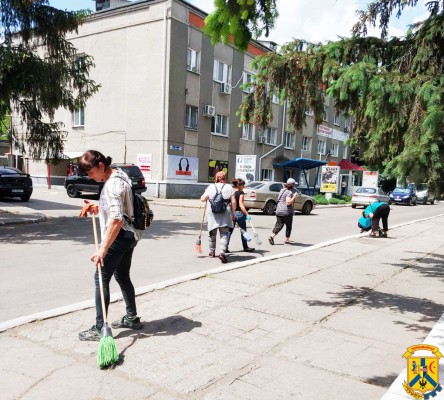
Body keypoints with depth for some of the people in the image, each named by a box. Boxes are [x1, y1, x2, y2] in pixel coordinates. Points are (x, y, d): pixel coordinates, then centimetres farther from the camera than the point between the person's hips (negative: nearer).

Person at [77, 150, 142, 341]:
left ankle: (99, 329, 3)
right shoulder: (118, 175, 10)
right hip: (129, 235, 10)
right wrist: (99, 207, 16)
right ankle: (132, 318, 30)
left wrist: (103, 248, -31)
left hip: (119, 237, -10)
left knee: (101, 278, -3)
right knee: (123, 277, 18)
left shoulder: (113, 184, -21)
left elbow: (117, 219, -30)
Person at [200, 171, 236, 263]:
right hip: (225, 214, -1)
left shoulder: (211, 187, 2)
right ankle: (222, 252, -15)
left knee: (212, 233, 17)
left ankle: (212, 252, 29)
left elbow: (203, 199, 3)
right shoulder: (229, 187, 2)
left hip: (212, 213, 1)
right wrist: (233, 213, 8)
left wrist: (206, 197, 25)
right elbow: (233, 202, -3)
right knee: (224, 234, 2)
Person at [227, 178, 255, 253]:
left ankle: (225, 247, 1)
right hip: (239, 213, -5)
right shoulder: (241, 193, -11)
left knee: (229, 231, 8)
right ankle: (245, 247, 22)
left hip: (231, 213, 5)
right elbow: (241, 205, -19)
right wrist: (247, 214, -20)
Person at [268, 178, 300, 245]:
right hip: (287, 212, -7)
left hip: (278, 211, 7)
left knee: (279, 225, 8)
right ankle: (287, 240, 18)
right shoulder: (289, 192, -15)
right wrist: (294, 197, -19)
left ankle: (272, 236, -10)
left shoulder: (282, 190, 10)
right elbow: (288, 202, -24)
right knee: (288, 226, 10)